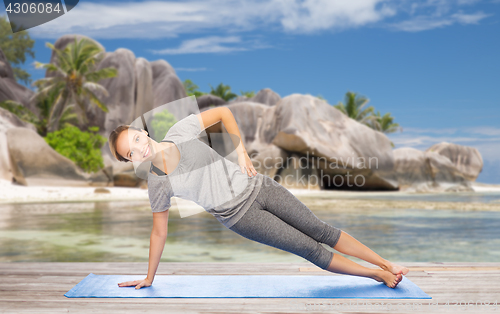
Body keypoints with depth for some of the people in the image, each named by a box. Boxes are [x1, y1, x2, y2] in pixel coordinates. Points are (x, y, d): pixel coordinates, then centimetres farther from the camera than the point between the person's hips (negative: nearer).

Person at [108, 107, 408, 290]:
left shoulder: (180, 130, -11)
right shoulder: (158, 184, -11)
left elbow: (223, 112, 1)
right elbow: (159, 232, 0)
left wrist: (241, 150, -7)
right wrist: (149, 278, 6)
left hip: (255, 185, 2)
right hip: (240, 215, -1)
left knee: (321, 230, 6)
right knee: (310, 249, 1)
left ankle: (387, 263, 22)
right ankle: (378, 276, 18)